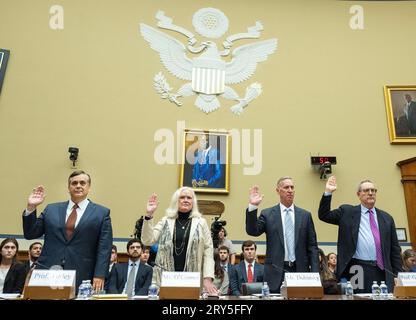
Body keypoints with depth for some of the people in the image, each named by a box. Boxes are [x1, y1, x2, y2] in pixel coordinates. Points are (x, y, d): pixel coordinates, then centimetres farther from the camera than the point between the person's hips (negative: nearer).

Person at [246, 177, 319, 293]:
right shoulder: (267, 214, 2)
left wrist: (314, 272, 0)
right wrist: (253, 206, -20)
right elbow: (252, 231, -10)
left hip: (300, 271, 2)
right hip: (276, 273, -1)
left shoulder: (305, 215, 7)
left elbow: (312, 246, 7)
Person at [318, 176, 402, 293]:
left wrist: (397, 274, 8)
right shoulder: (347, 212, 7)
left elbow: (394, 248, 15)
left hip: (382, 271, 3)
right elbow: (324, 215, 0)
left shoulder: (387, 218, 14)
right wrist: (328, 192, -10)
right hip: (357, 270, -2)